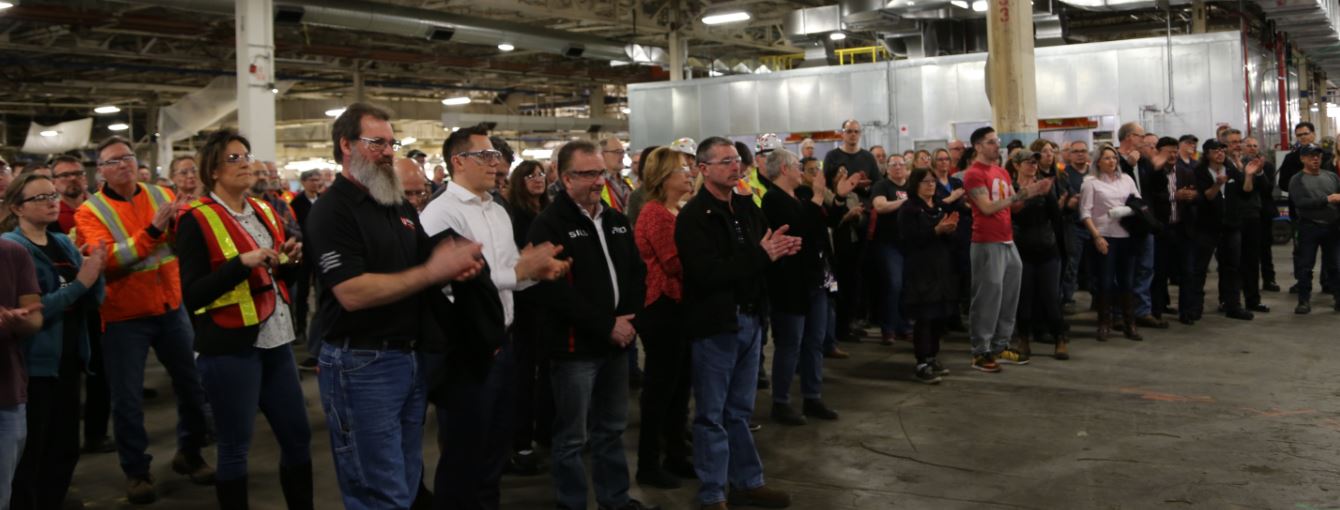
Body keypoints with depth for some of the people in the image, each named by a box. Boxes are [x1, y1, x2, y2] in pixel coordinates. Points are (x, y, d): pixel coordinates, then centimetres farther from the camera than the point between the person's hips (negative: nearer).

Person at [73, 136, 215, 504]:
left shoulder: (161, 195, 2)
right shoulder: (90, 212, -9)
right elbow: (107, 261, -23)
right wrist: (152, 231, -32)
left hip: (170, 308, 4)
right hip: (125, 316, -4)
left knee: (193, 384, 12)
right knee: (128, 398, 3)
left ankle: (189, 454, 32)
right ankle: (136, 471, 20)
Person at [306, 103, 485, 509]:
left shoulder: (401, 206, 14)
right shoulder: (331, 211, -12)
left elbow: (419, 272, 21)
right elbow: (352, 293, -23)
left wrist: (456, 267, -3)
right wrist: (432, 272, -22)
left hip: (412, 358, 8)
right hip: (361, 364, -8)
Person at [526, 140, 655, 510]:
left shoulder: (616, 220, 12)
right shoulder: (549, 226, -11)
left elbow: (637, 273, 13)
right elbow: (555, 291, -20)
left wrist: (628, 320, -4)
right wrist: (607, 327, -17)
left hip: (617, 341, 7)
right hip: (575, 346, -7)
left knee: (612, 428, 19)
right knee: (573, 437, 3)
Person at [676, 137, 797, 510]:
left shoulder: (746, 207, 9)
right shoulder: (693, 216, -14)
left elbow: (765, 249, 19)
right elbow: (706, 273, -24)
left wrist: (782, 250, -5)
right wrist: (761, 256, -21)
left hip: (748, 318, 7)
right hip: (714, 324, -7)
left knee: (739, 411, 18)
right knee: (712, 414, 4)